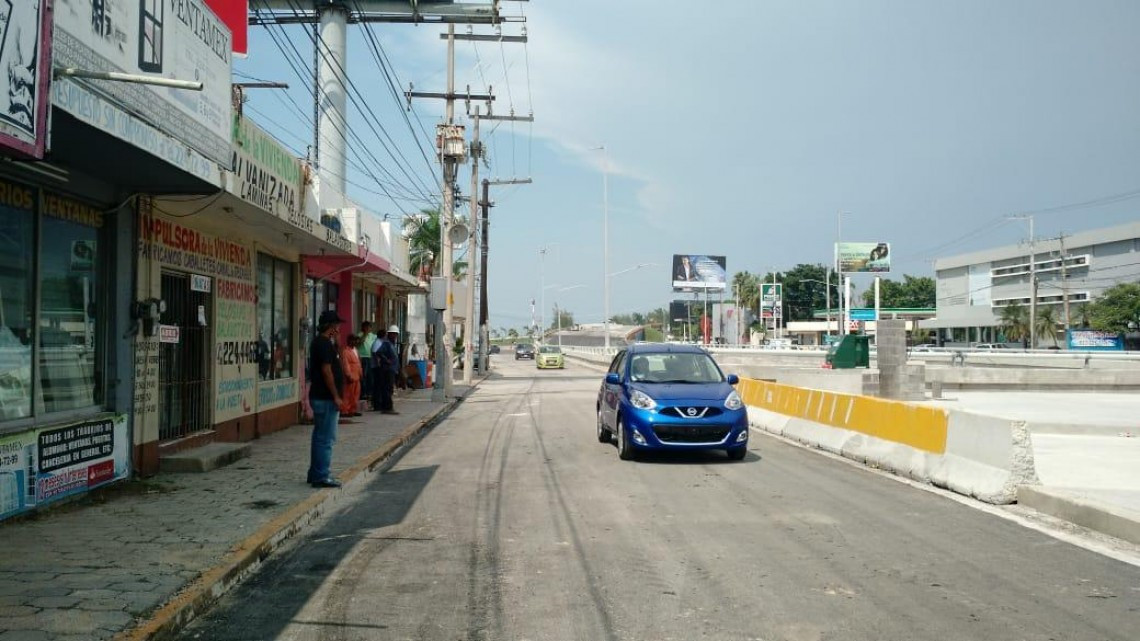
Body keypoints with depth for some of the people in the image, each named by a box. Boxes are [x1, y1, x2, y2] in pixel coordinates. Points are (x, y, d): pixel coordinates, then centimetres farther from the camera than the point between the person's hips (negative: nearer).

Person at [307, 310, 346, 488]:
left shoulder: (319, 342, 16)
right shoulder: (325, 343, -16)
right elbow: (326, 370, -21)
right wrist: (336, 396, -19)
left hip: (319, 397, 11)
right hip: (326, 398, -11)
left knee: (320, 436, 16)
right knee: (326, 438, -6)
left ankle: (315, 474, 23)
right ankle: (321, 476, -3)